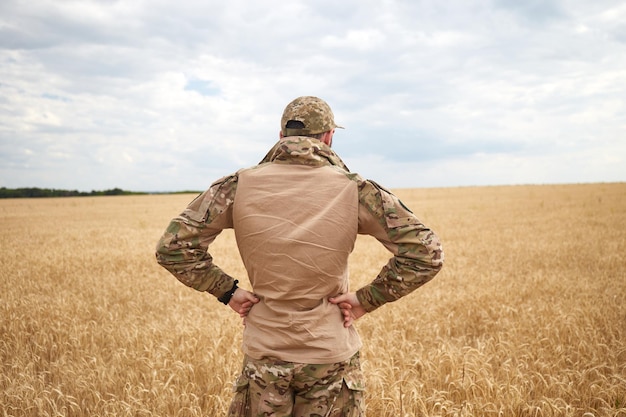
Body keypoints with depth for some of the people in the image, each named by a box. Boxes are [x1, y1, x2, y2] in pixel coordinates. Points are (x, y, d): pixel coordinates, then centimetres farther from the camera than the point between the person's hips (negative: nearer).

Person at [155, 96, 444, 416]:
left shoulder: (239, 186, -8)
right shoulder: (355, 191, -11)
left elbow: (172, 247, -7)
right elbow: (425, 252, -13)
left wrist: (227, 291, -1)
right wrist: (367, 299, -6)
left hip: (263, 354, 1)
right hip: (332, 356, -1)